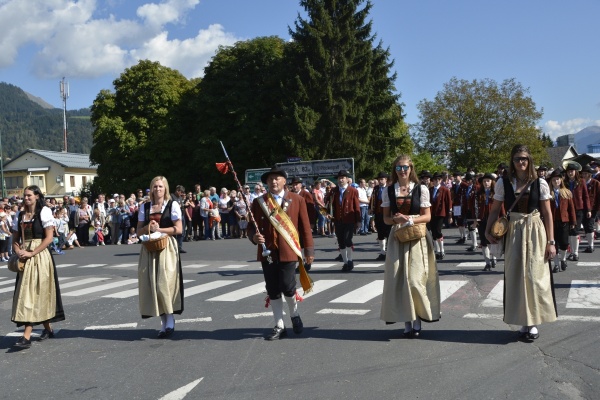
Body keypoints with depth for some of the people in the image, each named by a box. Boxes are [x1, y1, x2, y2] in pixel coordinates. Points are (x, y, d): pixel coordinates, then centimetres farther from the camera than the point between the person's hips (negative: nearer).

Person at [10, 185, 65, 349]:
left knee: (33, 294, -9)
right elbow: (15, 239, 15)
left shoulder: (44, 212, -5)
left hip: (39, 257, -6)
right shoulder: (20, 215, 13)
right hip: (25, 259, 7)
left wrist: (31, 253, -17)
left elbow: (49, 238, -11)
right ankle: (47, 329, 24)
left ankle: (27, 336, -11)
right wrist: (19, 251, -6)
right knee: (25, 293, 10)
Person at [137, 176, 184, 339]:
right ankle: (163, 321, 10)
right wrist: (148, 227, -8)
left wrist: (158, 229, -12)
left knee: (165, 283, -10)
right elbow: (139, 231, 12)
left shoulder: (173, 205, 0)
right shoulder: (145, 207, 11)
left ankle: (170, 319, 5)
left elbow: (178, 229, -6)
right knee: (152, 283, 1)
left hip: (167, 248, -4)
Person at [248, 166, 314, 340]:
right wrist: (254, 237, -13)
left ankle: (294, 315, 23)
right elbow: (251, 226, 9)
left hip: (288, 251, -2)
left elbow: (305, 226, 4)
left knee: (287, 287, -8)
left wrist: (309, 249, 2)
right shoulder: (258, 202, 7)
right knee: (273, 291, 6)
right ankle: (279, 326, 20)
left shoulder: (297, 200, 3)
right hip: (267, 252, 2)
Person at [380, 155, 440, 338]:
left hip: (417, 238, -2)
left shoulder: (421, 189, 1)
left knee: (415, 280, -7)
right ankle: (407, 322, 8)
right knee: (399, 280, 0)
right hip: (397, 237, 2)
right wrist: (395, 219, -13)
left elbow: (427, 216, 1)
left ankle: (417, 322, 7)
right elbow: (386, 218, 8)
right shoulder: (389, 191, 7)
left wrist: (410, 220, -16)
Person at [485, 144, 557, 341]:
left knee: (534, 276, -1)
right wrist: (487, 231, -6)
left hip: (535, 232, -1)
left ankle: (533, 322, 13)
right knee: (515, 276, 5)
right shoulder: (503, 182, 0)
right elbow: (495, 209, 5)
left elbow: (547, 214, 0)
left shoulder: (540, 183, -2)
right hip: (513, 232, 1)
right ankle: (524, 322, 17)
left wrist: (551, 241, -4)